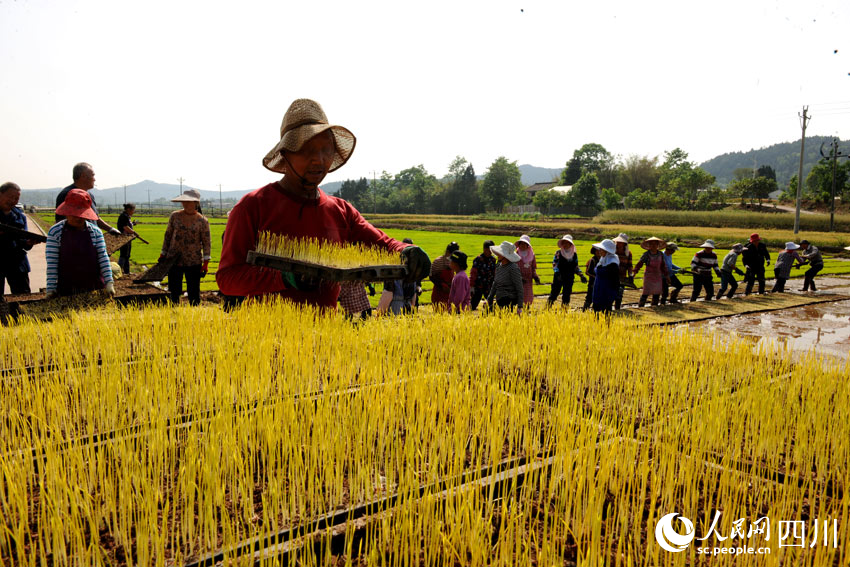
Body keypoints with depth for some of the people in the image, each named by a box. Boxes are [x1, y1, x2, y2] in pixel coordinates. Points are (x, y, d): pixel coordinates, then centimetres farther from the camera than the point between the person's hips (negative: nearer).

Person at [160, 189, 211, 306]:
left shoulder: (202, 221, -5)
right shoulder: (175, 216, 1)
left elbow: (206, 243, -3)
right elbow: (168, 235, 11)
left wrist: (206, 263, -8)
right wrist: (163, 254, 11)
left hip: (194, 261, -2)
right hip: (174, 259, 2)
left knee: (194, 292, 1)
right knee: (174, 292, 9)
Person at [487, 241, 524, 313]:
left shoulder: (513, 268, -15)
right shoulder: (499, 265, 9)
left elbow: (520, 288, -14)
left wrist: (520, 307, -17)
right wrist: (489, 299, 22)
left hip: (509, 301, -8)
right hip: (499, 301, 8)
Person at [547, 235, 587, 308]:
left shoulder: (574, 254, 7)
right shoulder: (558, 253, -2)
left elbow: (576, 267, 13)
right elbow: (554, 264, -9)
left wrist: (581, 275, 1)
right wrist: (557, 273, -25)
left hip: (569, 279, 3)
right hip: (558, 278, -3)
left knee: (566, 296, 7)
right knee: (554, 293, -4)